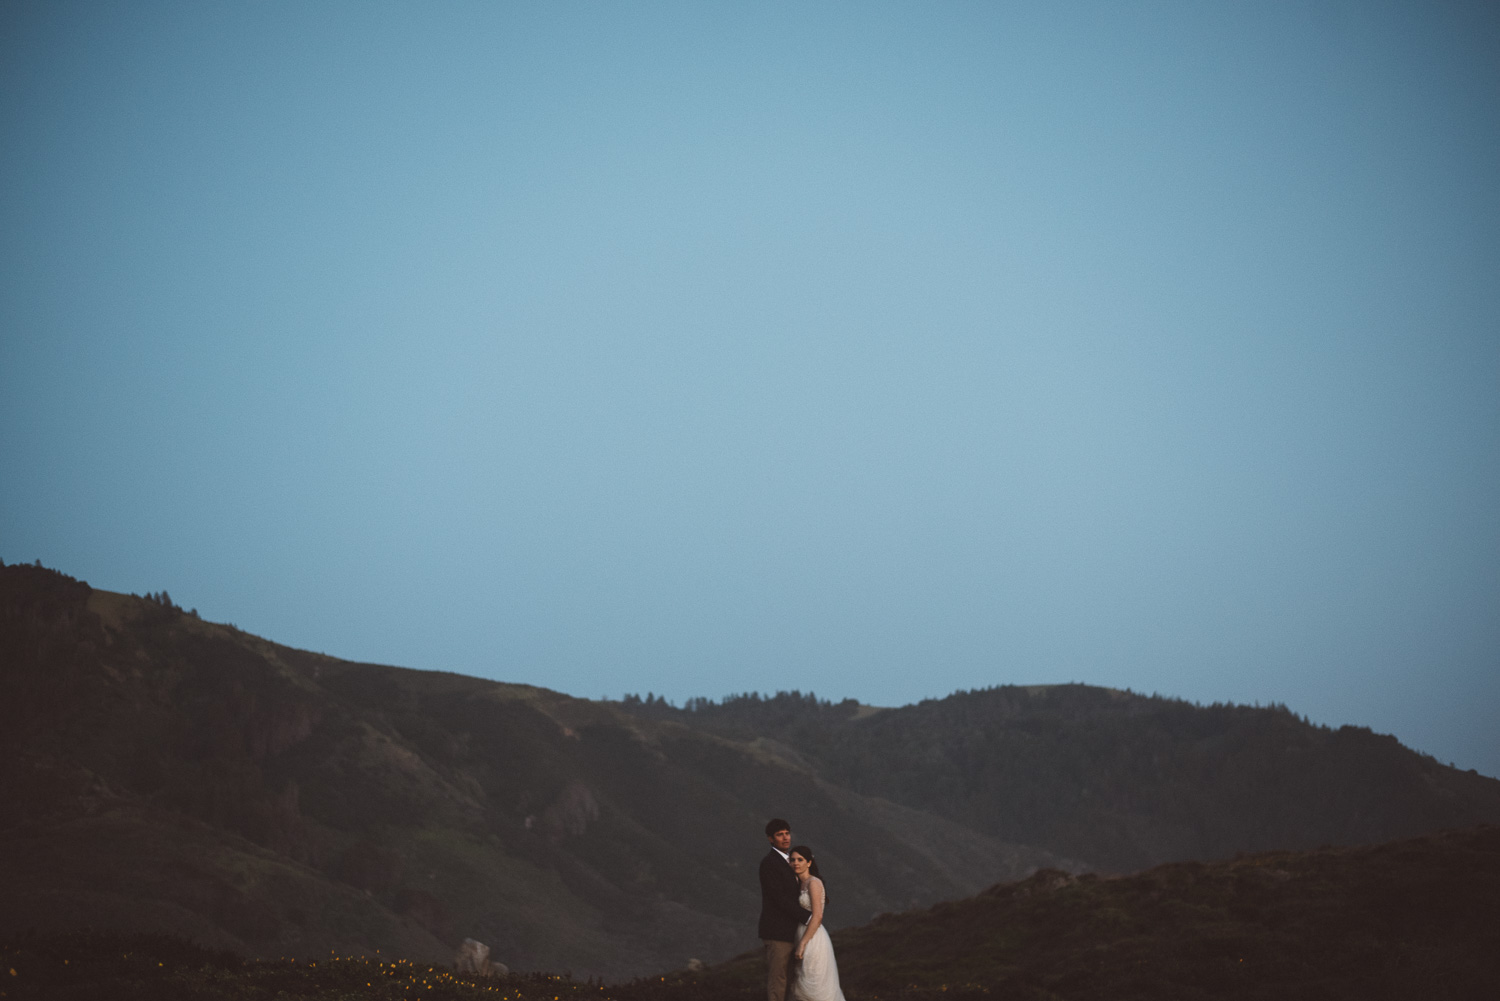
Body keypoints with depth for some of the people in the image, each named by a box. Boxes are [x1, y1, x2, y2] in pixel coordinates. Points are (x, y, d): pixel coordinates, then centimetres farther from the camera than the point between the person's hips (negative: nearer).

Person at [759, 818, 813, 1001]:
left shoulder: (783, 861, 15)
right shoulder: (768, 863, -17)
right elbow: (780, 899, -21)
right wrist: (808, 917, -17)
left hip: (785, 931, 10)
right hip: (777, 932, -10)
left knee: (777, 978, 14)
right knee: (777, 980, -5)